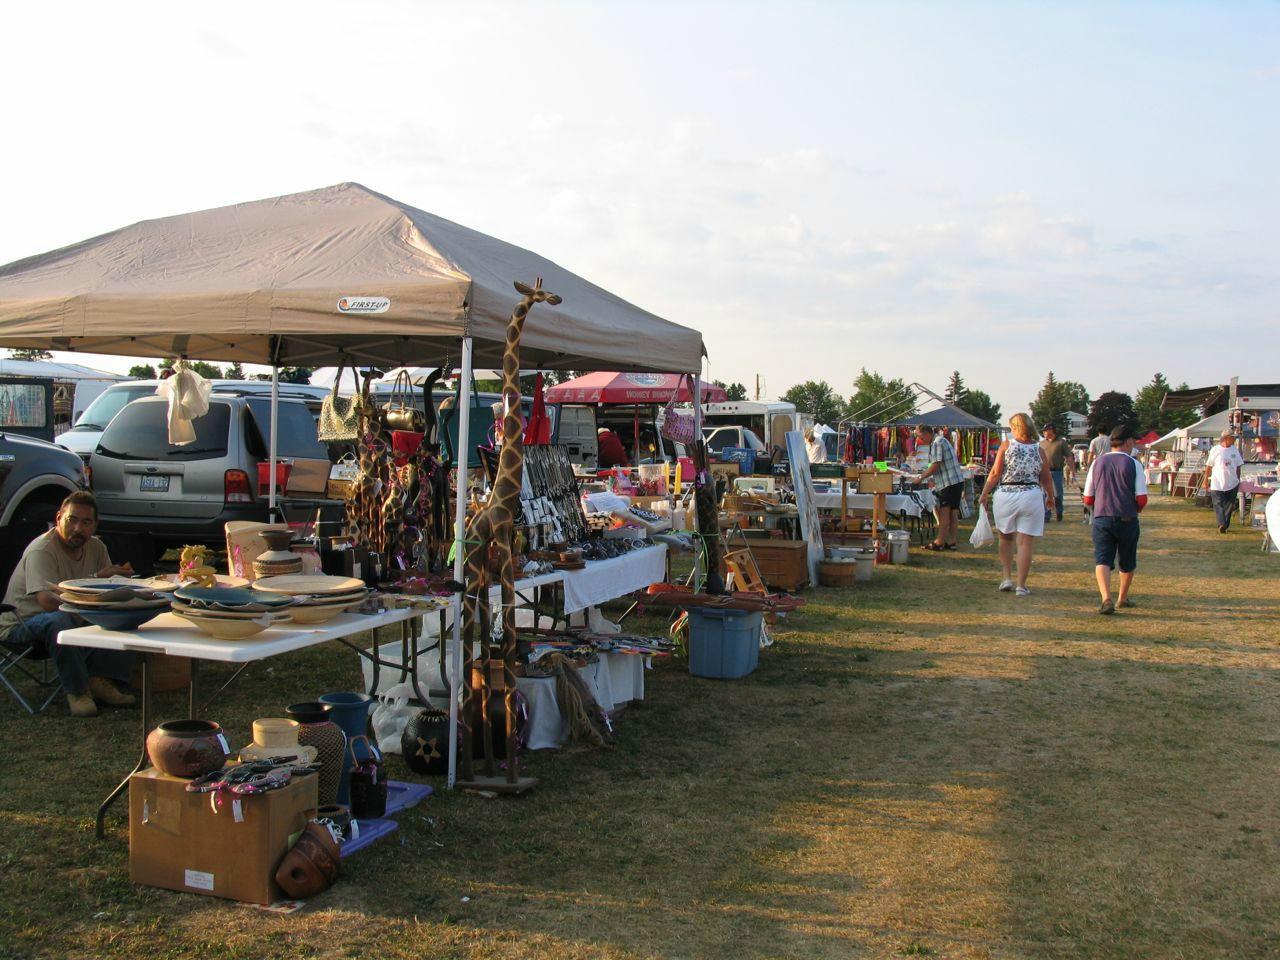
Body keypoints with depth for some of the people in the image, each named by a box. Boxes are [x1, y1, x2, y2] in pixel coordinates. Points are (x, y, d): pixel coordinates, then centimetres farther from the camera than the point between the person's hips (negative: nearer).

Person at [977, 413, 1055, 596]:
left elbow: (995, 473, -6)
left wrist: (984, 494, 2)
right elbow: (1046, 479, 8)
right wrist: (1050, 498, 24)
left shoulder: (1006, 445, -3)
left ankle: (1007, 578, 15)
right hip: (1031, 497, 0)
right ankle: (1021, 585, 3)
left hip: (1005, 495, 0)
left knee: (1005, 538, 19)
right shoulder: (1039, 450, 3)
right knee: (1026, 543, 2)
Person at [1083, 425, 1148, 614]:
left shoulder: (1097, 463, 6)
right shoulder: (1133, 464, -3)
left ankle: (1106, 598, -26)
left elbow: (1088, 499, 8)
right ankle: (1123, 599, 33)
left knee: (1102, 560, -6)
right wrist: (1134, 510, 14)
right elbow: (1142, 500, -7)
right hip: (1127, 520, -1)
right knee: (1127, 563, 18)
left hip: (1101, 519, 1)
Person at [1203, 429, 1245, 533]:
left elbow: (1238, 466, 13)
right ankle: (1222, 524, -18)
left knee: (1229, 505, 7)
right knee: (1219, 505, -10)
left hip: (1232, 484, 4)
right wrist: (1206, 480, 0)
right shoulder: (1215, 450, -5)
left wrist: (1238, 481, 12)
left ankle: (1225, 525, 15)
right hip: (1217, 484, -4)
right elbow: (1208, 466, 0)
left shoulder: (1234, 450, 6)